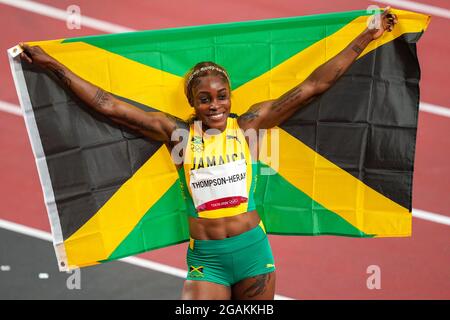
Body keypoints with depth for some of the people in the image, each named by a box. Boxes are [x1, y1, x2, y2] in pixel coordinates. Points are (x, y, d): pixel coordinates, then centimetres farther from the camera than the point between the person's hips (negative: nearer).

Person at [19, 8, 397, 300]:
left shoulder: (248, 125, 1)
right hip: (205, 258, 0)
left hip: (253, 249, 0)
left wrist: (367, 37, 2)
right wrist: (52, 65, 4)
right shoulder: (179, 133, 2)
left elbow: (312, 86, 2)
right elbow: (109, 105, 3)